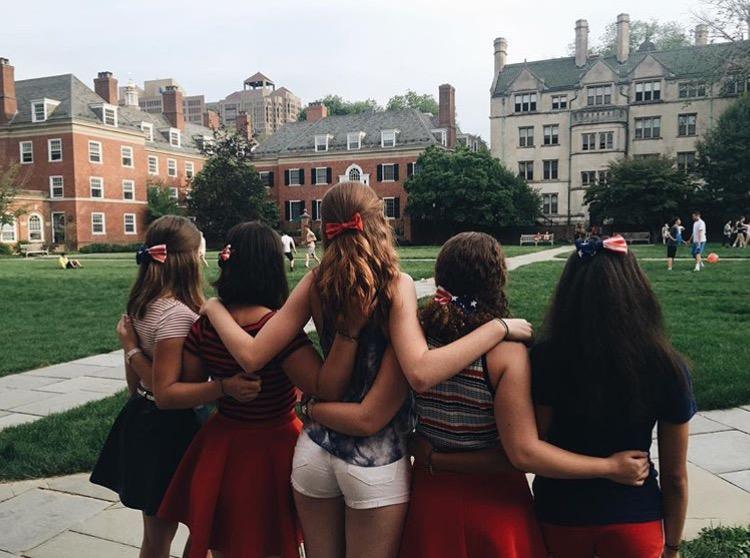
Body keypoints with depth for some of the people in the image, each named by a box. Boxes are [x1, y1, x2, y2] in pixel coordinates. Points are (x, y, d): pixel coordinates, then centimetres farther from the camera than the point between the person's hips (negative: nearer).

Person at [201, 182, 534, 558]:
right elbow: (421, 372, -33)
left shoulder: (316, 283, -7)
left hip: (315, 448, 4)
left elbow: (251, 356, -8)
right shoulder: (396, 285, -18)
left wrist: (213, 307, 8)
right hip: (376, 460, -3)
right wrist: (500, 327, -24)